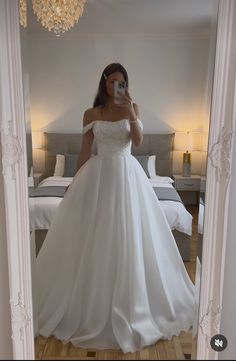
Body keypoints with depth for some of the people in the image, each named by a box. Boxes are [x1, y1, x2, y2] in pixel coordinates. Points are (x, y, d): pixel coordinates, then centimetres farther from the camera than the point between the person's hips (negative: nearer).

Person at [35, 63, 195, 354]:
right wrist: (74, 182, 5)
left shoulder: (132, 108, 6)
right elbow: (85, 151, 6)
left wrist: (131, 113, -18)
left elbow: (138, 141, -8)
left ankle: (130, 304, 23)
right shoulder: (91, 114, 6)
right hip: (98, 175, 1)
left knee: (128, 237, 3)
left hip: (127, 175, 0)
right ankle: (93, 302, 25)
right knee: (94, 238, 4)